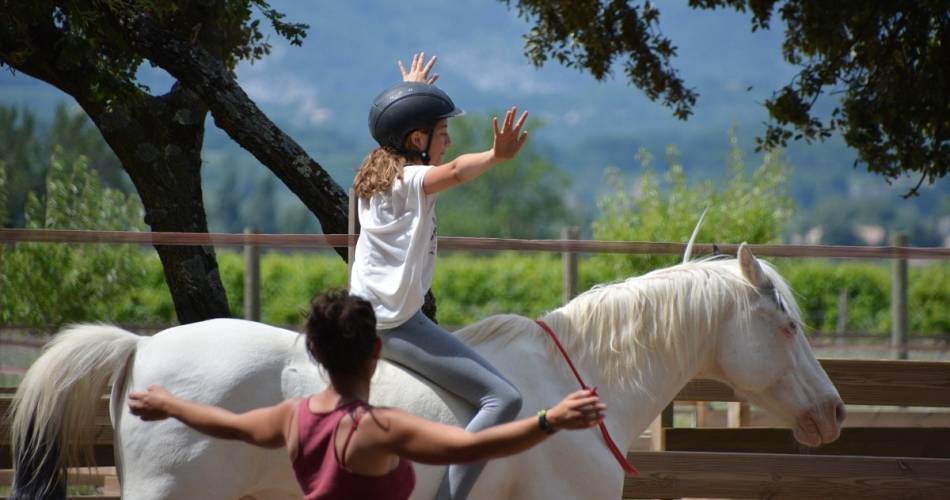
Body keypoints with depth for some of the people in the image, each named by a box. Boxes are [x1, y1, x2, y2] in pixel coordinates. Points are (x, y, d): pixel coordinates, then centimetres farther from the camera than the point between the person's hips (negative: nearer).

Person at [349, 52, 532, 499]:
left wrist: (413, 92, 54)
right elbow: (455, 171, -39)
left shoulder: (377, 172, 13)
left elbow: (400, 130, 37)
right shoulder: (412, 181, -14)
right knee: (502, 398, -19)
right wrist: (497, 155, -56)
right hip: (397, 323, -11)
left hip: (363, 313, 11)